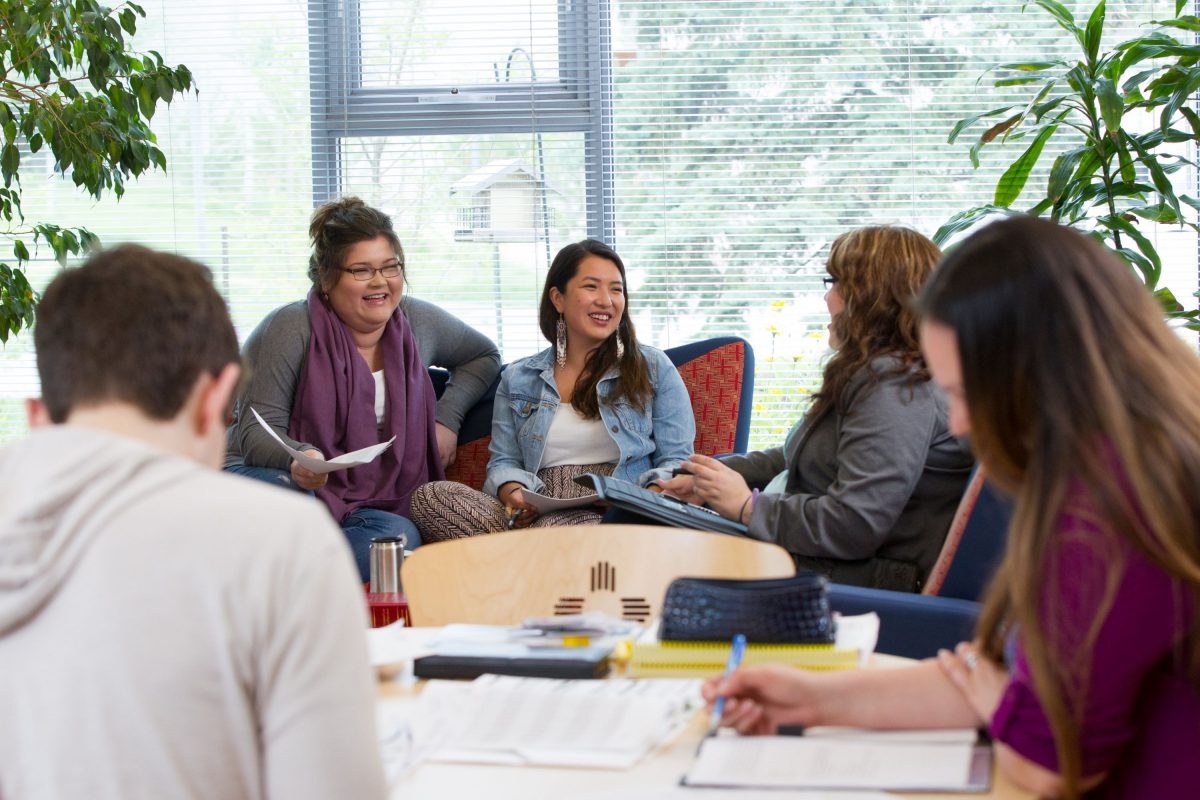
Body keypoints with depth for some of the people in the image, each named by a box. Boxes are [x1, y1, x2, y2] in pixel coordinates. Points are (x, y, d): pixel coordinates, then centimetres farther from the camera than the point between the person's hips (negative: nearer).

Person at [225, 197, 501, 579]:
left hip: (366, 503, 4)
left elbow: (483, 356, 26)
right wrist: (298, 460, -37)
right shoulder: (290, 329, -10)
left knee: (401, 537, -32)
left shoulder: (418, 322, 7)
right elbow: (257, 429, -13)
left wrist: (447, 418, 9)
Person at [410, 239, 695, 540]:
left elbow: (676, 460, 11)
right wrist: (512, 493, -11)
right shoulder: (518, 379, 21)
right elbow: (504, 462, 15)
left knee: (557, 528, -43)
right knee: (429, 496, -25)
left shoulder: (653, 368, 15)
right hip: (538, 513, 4)